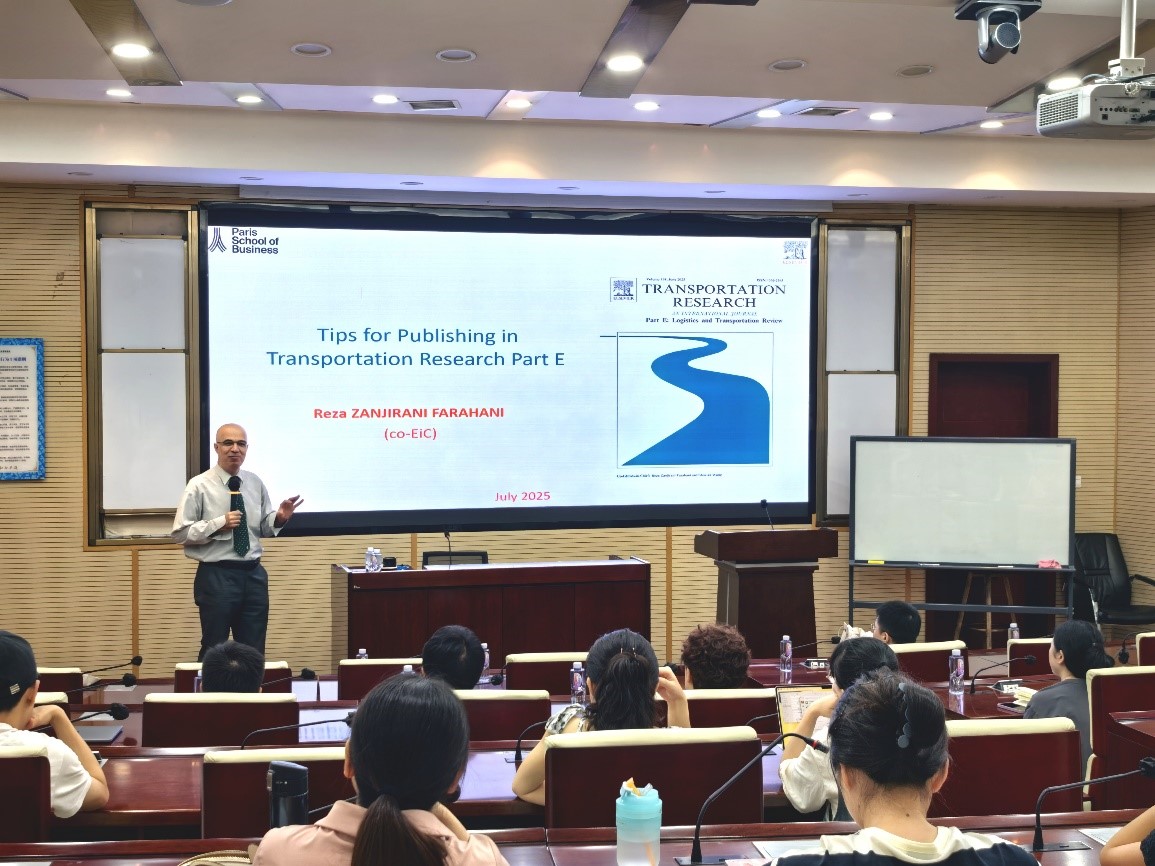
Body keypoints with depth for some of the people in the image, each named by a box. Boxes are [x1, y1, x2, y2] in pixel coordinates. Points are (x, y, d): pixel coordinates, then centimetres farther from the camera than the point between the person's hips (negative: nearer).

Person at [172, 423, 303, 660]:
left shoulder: (256, 484, 8)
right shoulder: (200, 486, -6)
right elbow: (180, 532, -9)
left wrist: (279, 518, -7)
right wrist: (219, 524, -19)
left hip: (254, 574, 5)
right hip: (216, 576, -4)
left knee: (254, 651, 11)